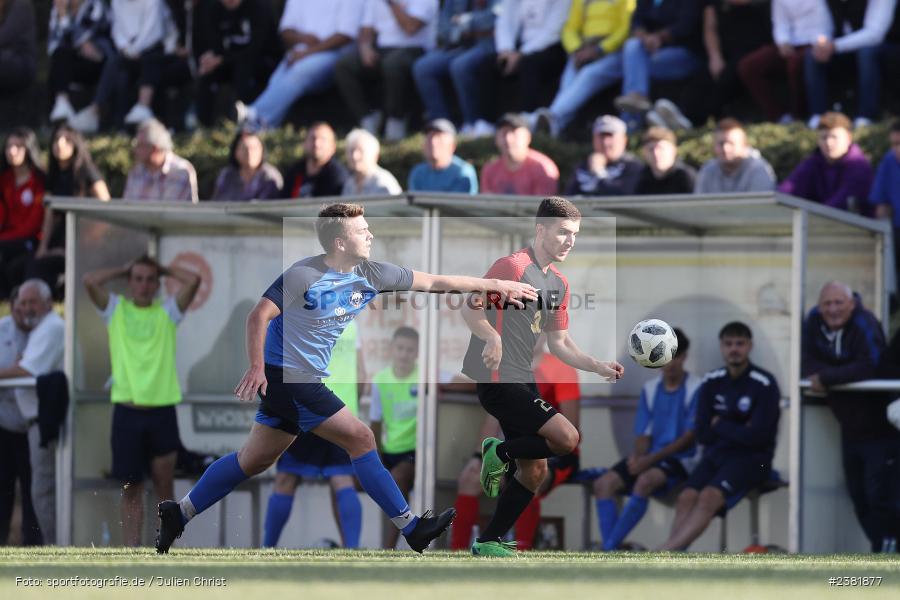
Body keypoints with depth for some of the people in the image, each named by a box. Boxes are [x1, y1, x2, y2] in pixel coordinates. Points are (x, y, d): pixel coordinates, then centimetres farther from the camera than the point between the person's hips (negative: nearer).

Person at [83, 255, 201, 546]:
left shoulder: (167, 311, 8)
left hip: (162, 410, 0)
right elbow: (90, 281, -6)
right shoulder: (116, 309, 8)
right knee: (130, 487, 3)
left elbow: (193, 280, -6)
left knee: (164, 486, 4)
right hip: (127, 410, 0)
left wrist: (164, 269, 8)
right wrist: (123, 269, 6)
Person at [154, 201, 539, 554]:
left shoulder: (370, 275, 4)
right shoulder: (305, 276, -18)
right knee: (361, 439, -9)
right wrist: (257, 368, -28)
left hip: (307, 381, 9)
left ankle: (179, 514, 22)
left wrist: (496, 285, 9)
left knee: (255, 459, 14)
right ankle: (410, 528, -5)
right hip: (286, 377, -9)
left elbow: (435, 282, 8)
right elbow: (259, 315, -18)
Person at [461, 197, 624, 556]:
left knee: (535, 471, 9)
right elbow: (470, 308, -16)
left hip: (523, 380, 10)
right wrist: (492, 337, -35)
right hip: (498, 379, -10)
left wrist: (598, 367, 4)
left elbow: (560, 343, 19)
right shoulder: (514, 266, -12)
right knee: (567, 438, -21)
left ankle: (489, 542, 17)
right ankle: (500, 452, 0)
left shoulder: (559, 283, 16)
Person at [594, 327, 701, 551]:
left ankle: (610, 545, -33)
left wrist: (651, 459, -16)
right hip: (647, 458, 6)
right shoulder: (650, 389, 12)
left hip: (679, 459, -6)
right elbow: (643, 434, 11)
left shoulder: (696, 389, -5)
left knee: (646, 480, -36)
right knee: (604, 483, -19)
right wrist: (638, 455, -12)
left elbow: (689, 438, -10)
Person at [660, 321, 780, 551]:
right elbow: (703, 434, 6)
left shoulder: (764, 384, -9)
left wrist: (720, 425, -3)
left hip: (751, 458, -5)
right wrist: (736, 430, -7)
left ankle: (663, 553, -39)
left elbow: (757, 436, -14)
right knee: (687, 497, -23)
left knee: (710, 496, -30)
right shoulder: (712, 382, 7)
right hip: (716, 454, 5)